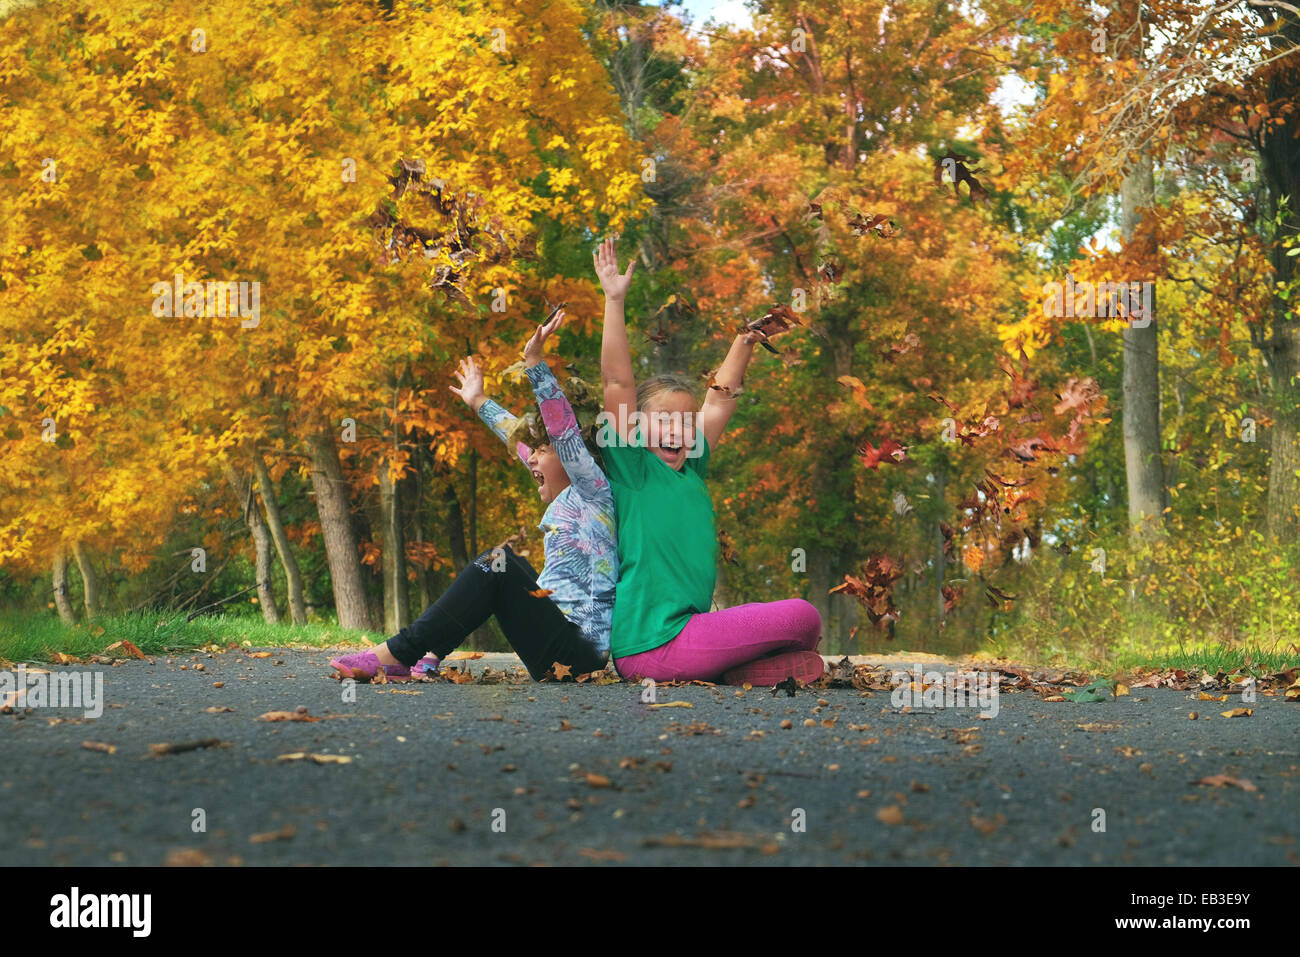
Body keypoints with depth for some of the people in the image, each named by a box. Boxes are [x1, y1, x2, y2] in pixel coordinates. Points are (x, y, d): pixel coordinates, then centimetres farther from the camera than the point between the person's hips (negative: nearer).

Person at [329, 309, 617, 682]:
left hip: (580, 649, -10)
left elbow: (564, 431, -17)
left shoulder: (592, 492, -4)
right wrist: (480, 402, 42)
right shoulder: (564, 502, 19)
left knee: (499, 564, -19)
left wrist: (534, 362, -21)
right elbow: (522, 440, 30)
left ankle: (397, 654, -22)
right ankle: (430, 657, 0)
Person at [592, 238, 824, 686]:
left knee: (808, 664, 9)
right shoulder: (632, 471, -3)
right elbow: (617, 383, -10)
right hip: (650, 645, -8)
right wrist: (614, 301, -15)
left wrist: (746, 340, 30)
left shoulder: (691, 471, 15)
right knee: (802, 616, -11)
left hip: (685, 631, 8)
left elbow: (720, 399, 26)